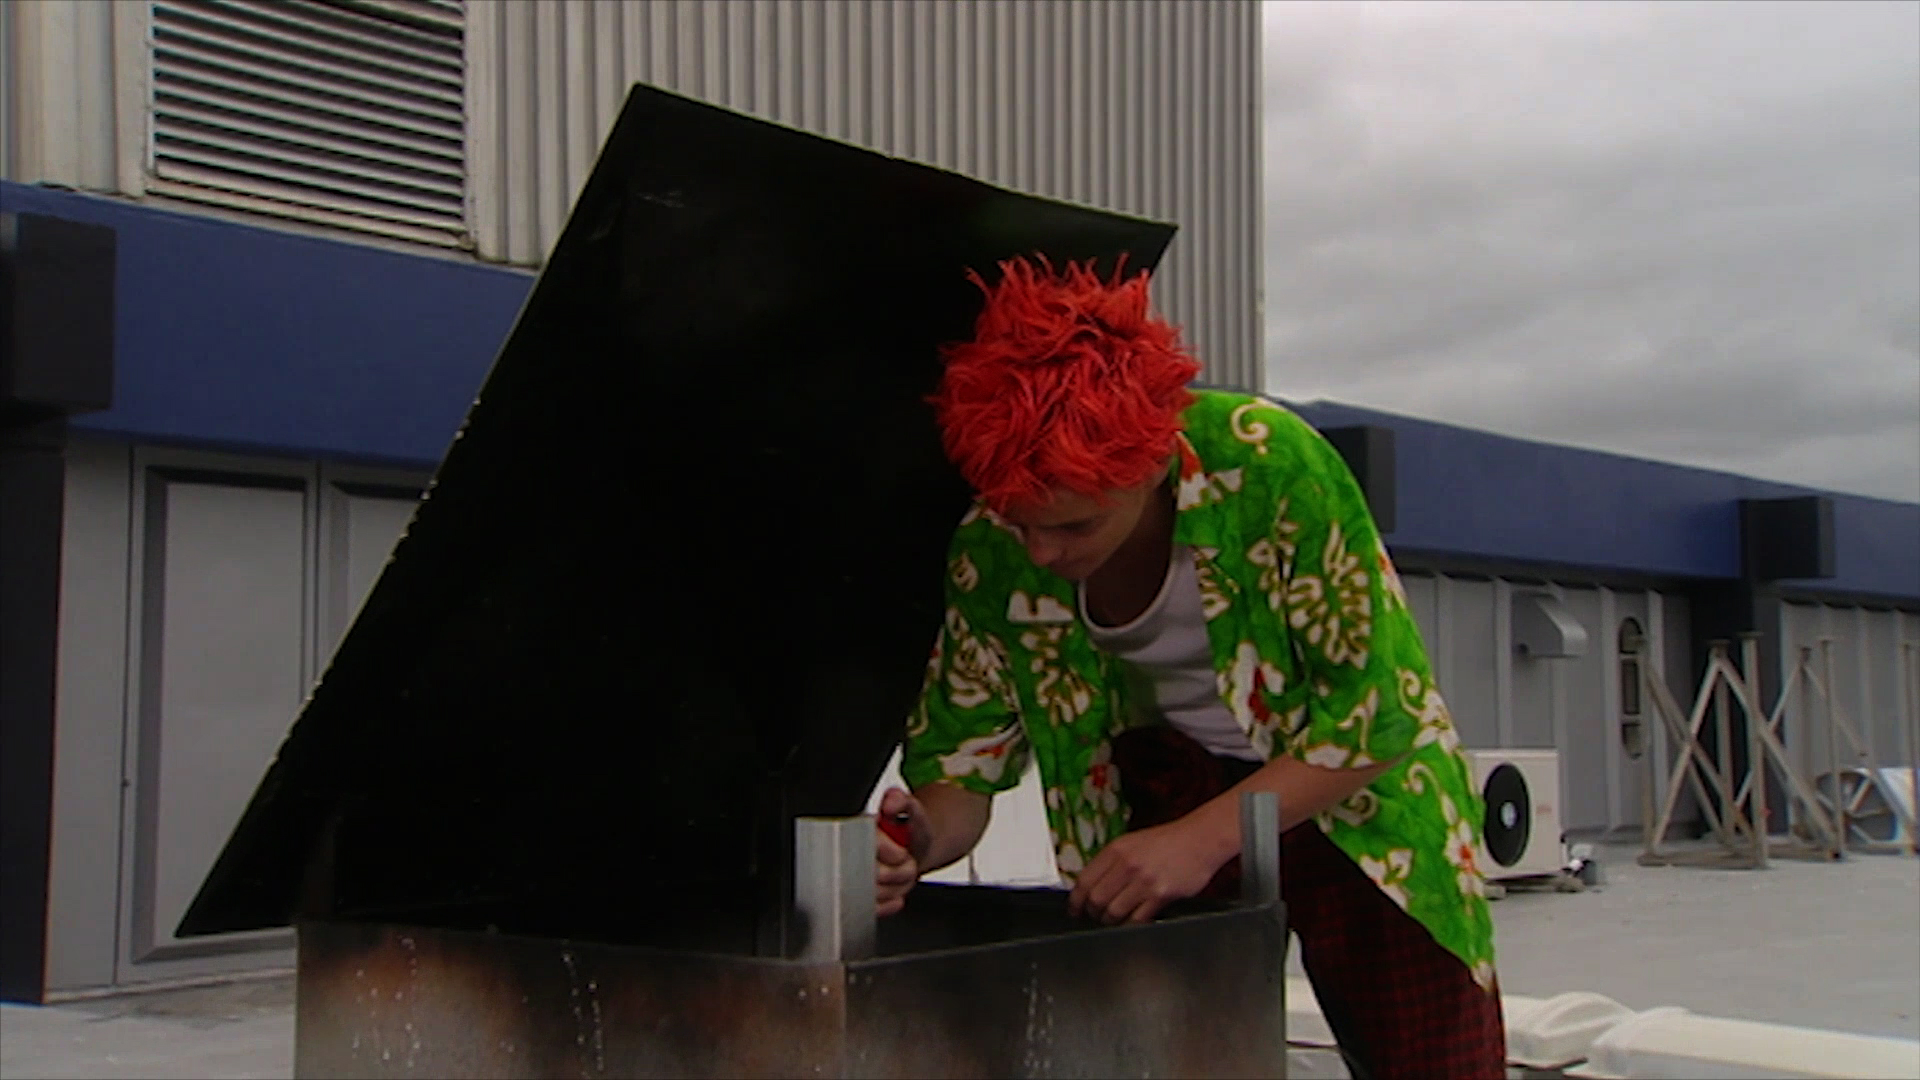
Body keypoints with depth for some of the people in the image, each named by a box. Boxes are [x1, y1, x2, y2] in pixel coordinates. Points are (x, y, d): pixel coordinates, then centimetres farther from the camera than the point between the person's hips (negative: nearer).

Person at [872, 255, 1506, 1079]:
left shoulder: (1269, 462, -30)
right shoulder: (991, 554, -17)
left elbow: (1378, 705, -24)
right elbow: (964, 753, -9)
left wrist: (1203, 840, -32)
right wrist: (921, 842, -31)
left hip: (1352, 800, -2)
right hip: (1170, 787, 3)